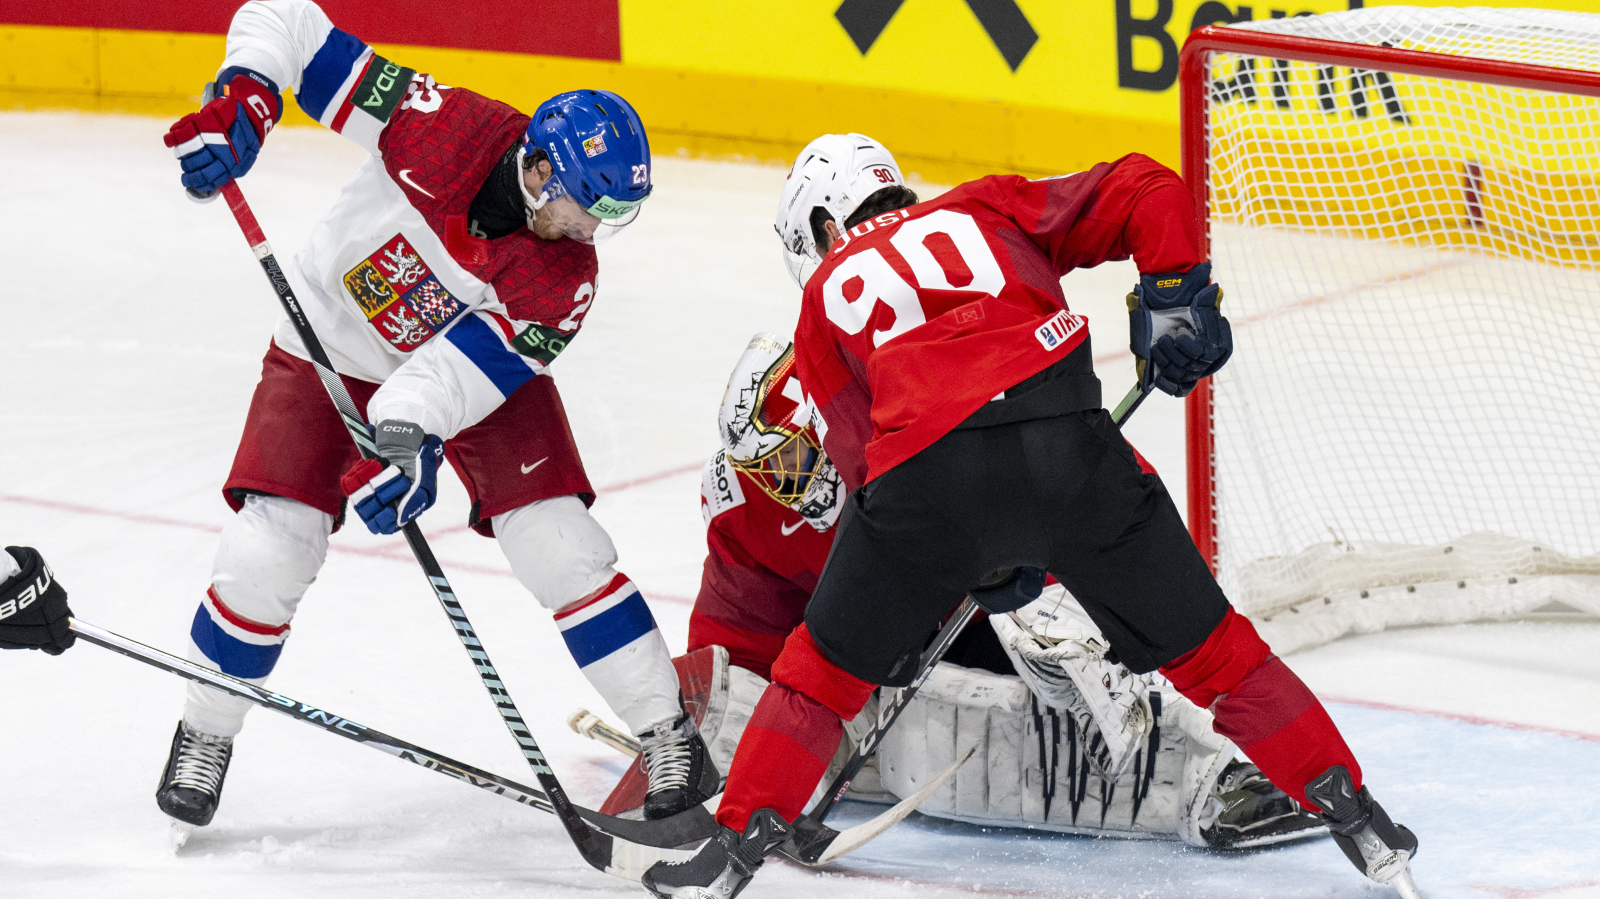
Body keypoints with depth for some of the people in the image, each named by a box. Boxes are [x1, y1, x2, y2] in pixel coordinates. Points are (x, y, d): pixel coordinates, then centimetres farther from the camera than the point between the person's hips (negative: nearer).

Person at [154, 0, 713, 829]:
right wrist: (242, 98, -42)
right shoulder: (444, 131, -32)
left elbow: (461, 368, -33)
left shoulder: (563, 279, -27)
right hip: (330, 351, -1)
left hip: (483, 358, 1)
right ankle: (205, 735, 14)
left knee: (557, 540, -13)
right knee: (268, 552, -11)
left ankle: (670, 737, 2)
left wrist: (409, 434, -52)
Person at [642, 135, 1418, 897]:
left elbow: (860, 459, 23)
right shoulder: (988, 208, 30)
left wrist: (978, 562, 28)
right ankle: (1354, 816, 16)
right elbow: (1145, 192, 17)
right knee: (1201, 645, 15)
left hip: (925, 475, -1)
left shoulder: (826, 296, 29)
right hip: (1067, 445, 1)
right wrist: (1172, 299, 19)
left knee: (828, 665, 21)